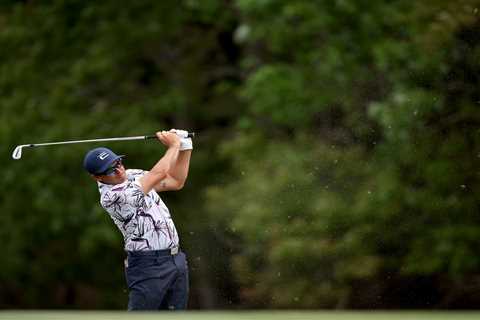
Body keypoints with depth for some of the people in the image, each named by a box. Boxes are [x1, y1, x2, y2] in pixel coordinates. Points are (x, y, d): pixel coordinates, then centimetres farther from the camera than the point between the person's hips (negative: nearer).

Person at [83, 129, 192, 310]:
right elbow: (159, 173, -17)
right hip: (148, 266, -8)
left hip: (177, 260, 8)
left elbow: (176, 182, 19)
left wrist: (184, 146, 8)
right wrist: (174, 145, -2)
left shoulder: (133, 176, 10)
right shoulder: (110, 196, -18)